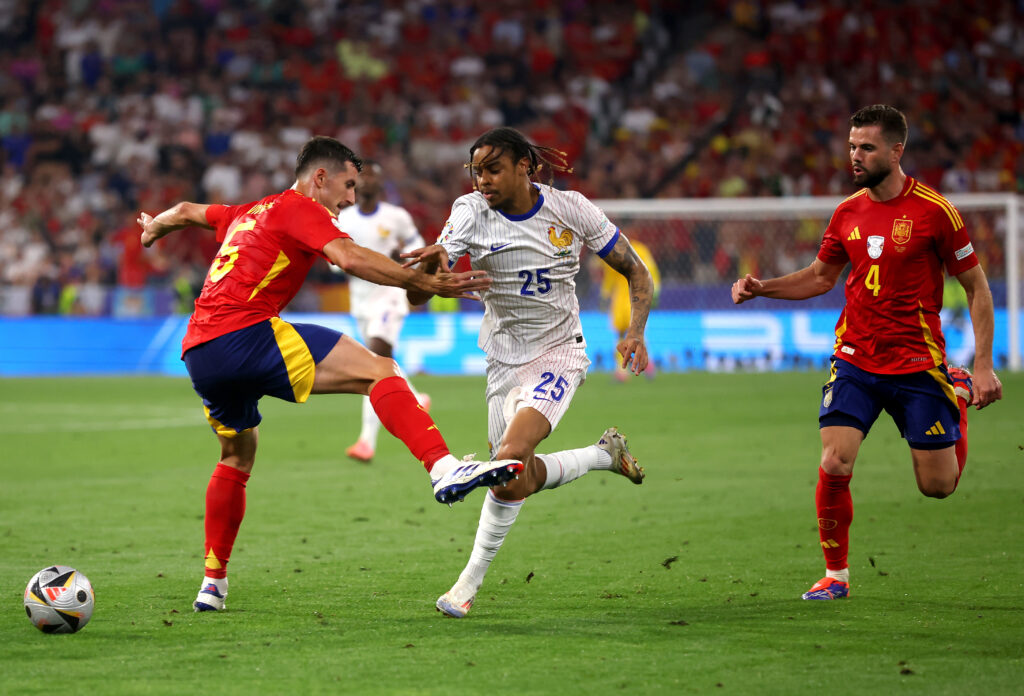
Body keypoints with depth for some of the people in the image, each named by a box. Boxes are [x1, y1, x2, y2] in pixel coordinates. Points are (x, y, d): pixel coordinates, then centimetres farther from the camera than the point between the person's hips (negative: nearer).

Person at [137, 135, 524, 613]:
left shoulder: (251, 213, 28)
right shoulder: (299, 208, 3)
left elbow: (187, 211, 47)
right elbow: (350, 258, -15)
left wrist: (155, 228, 68)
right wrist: (427, 284, -14)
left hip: (197, 353, 9)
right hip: (245, 335, -9)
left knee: (238, 457, 29)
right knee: (378, 372, -15)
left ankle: (213, 583, 31)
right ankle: (444, 470, -36)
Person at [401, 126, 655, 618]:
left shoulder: (569, 209, -11)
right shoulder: (470, 214, -11)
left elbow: (636, 273, -2)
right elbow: (416, 296, -21)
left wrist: (635, 334, -19)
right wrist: (432, 261, -44)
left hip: (559, 352, -4)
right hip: (504, 359, 4)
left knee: (510, 458, -23)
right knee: (523, 480, 9)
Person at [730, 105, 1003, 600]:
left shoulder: (933, 211, -9)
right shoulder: (847, 213, 4)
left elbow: (976, 286, -3)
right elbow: (820, 276, 19)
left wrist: (984, 365, -8)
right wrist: (762, 288, 2)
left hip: (917, 364, -3)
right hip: (855, 359, 3)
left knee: (938, 485, 4)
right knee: (833, 466, -15)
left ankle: (959, 392, 35)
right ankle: (835, 574, 4)